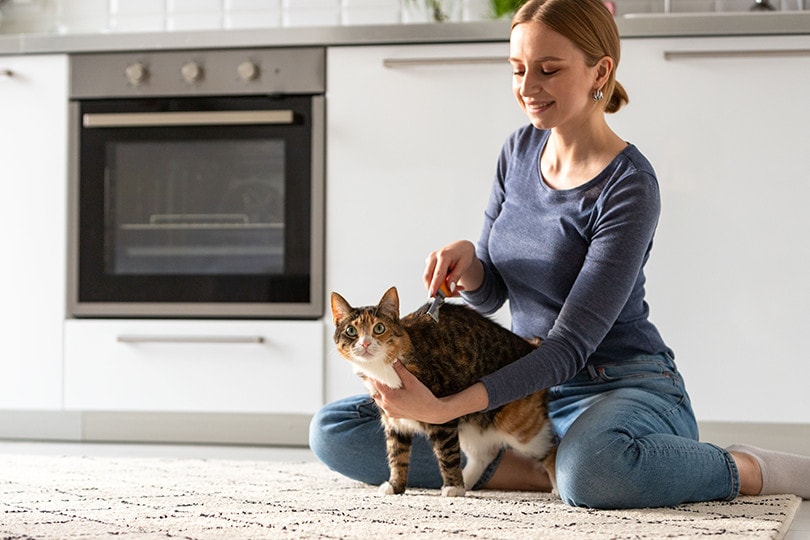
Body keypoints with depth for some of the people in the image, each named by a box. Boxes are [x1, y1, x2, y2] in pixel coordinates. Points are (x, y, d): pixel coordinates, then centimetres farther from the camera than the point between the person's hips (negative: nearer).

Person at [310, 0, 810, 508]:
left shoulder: (629, 186, -17)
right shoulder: (521, 150, 6)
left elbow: (573, 342, -22)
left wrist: (445, 408, -32)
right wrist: (465, 260, -14)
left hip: (627, 389, -7)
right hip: (530, 386, 7)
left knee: (591, 471, -44)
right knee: (334, 432, -5)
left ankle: (757, 469, -15)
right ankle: (544, 472, -12)